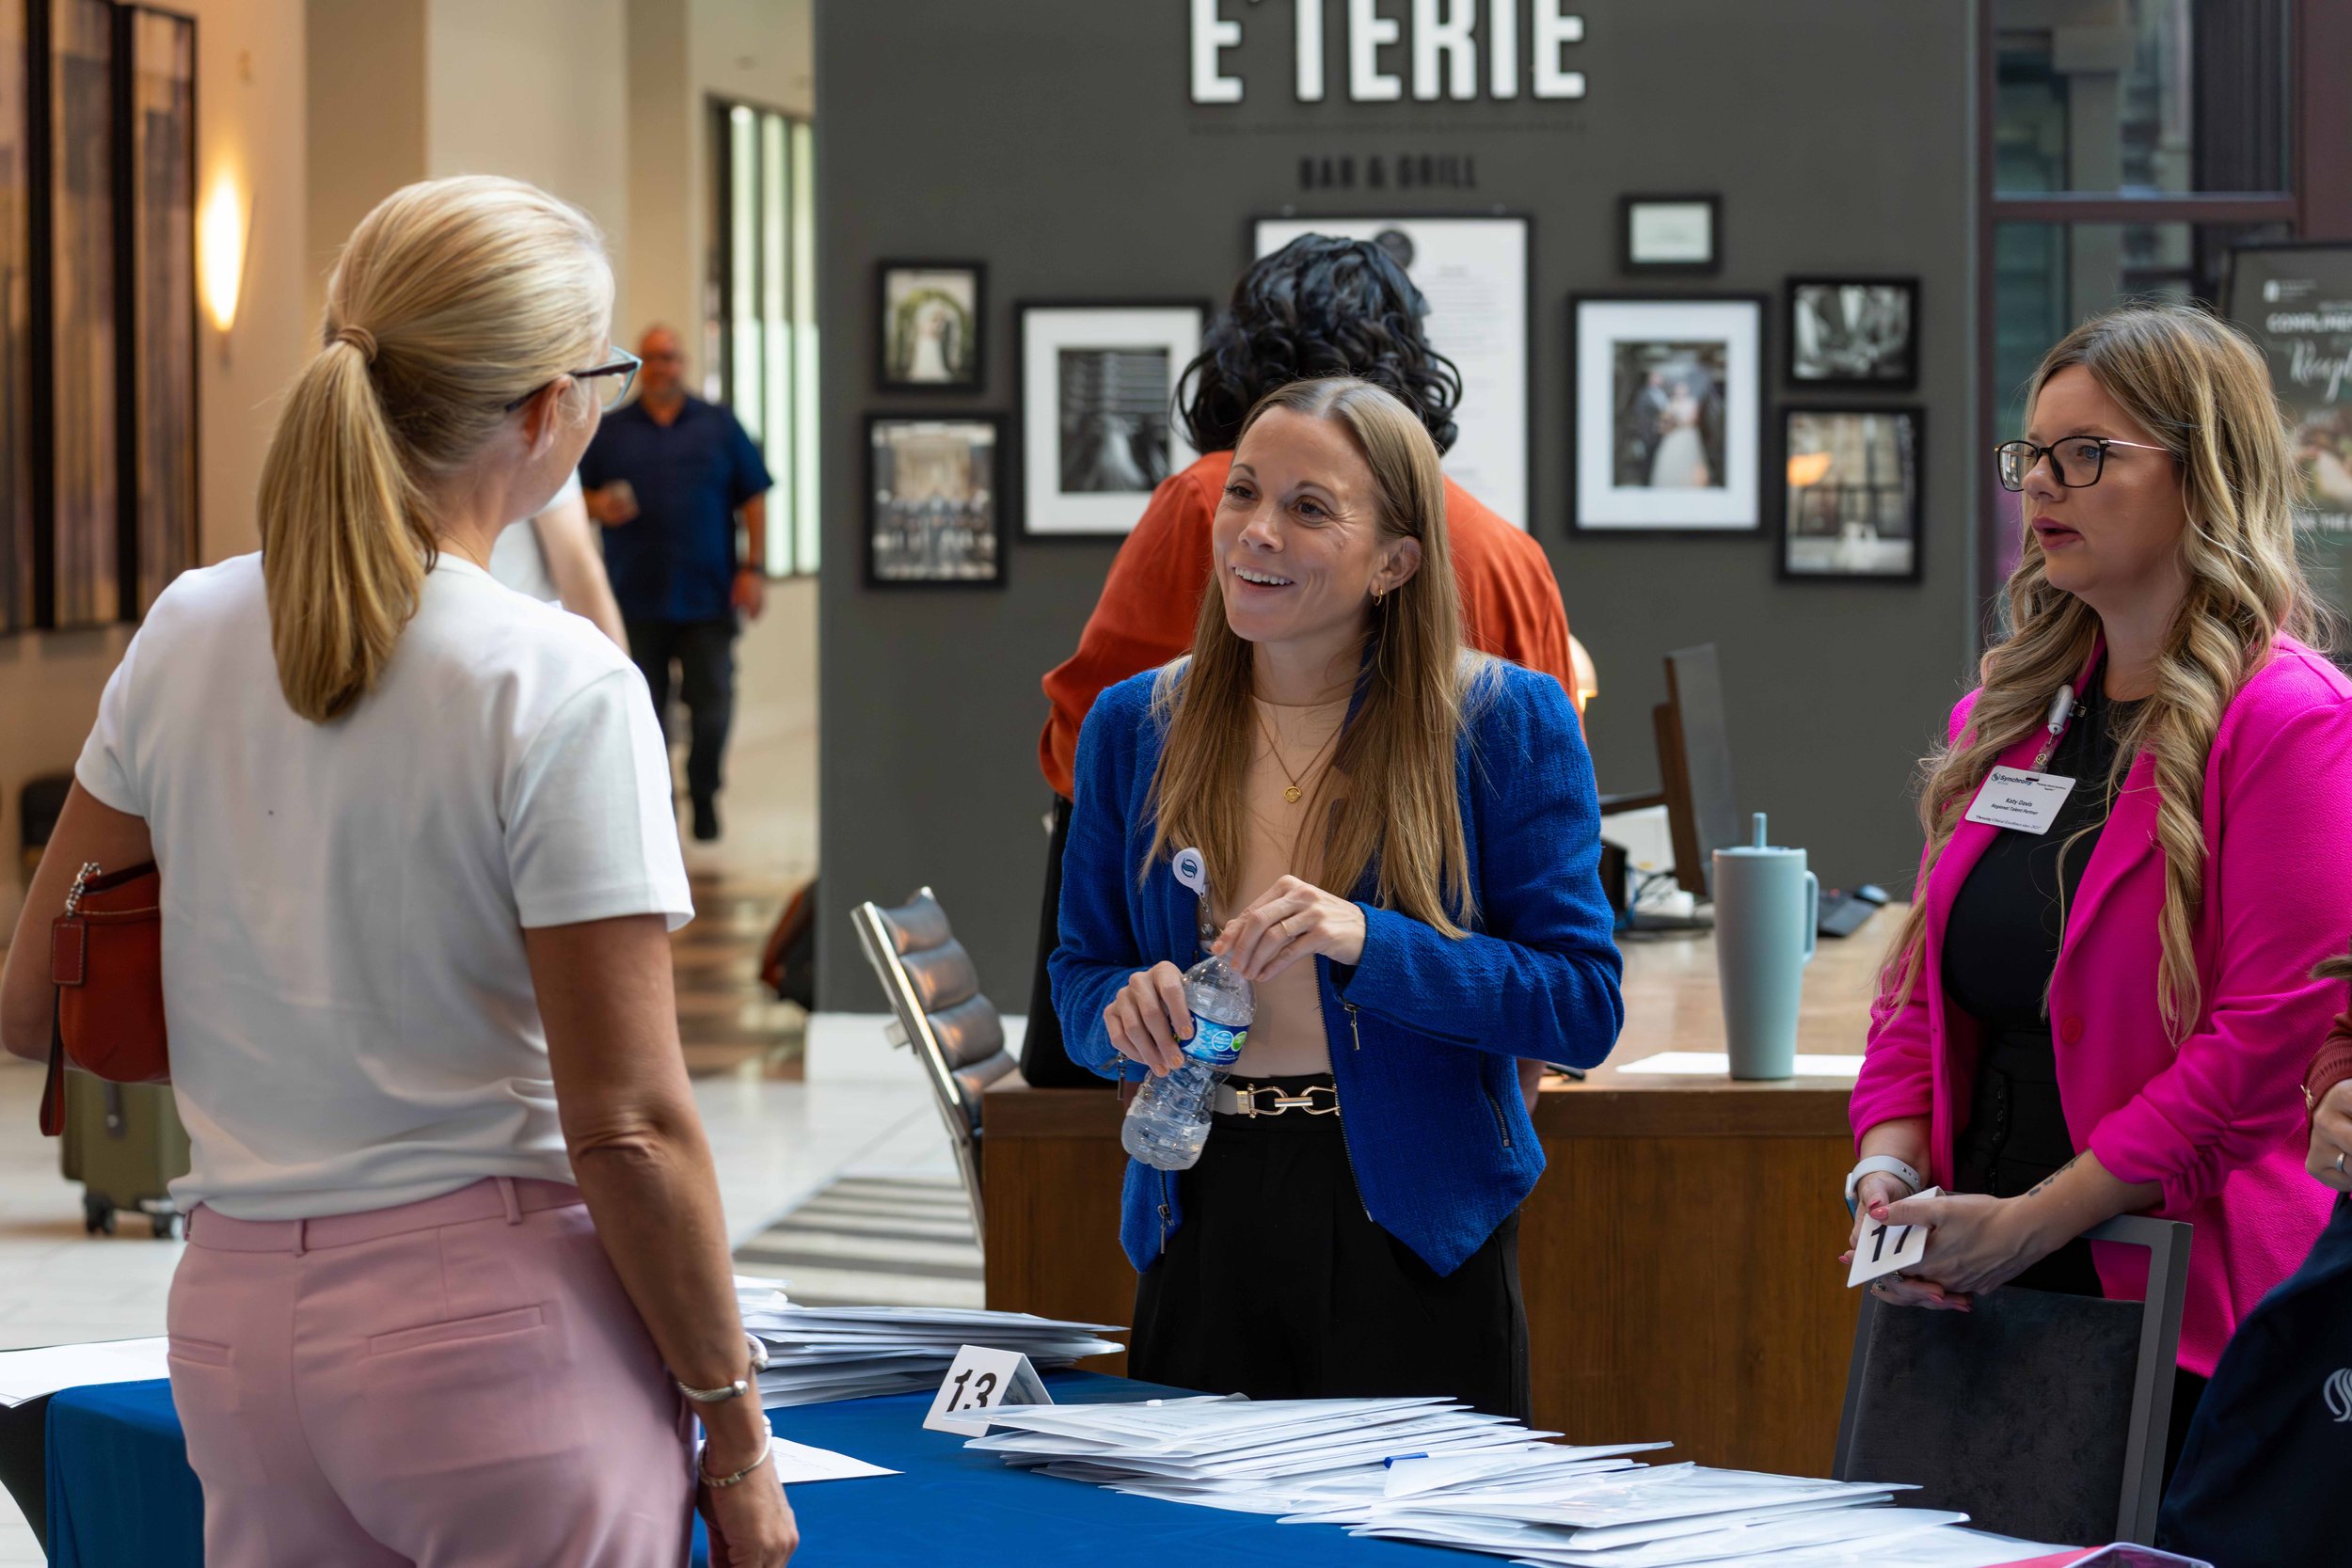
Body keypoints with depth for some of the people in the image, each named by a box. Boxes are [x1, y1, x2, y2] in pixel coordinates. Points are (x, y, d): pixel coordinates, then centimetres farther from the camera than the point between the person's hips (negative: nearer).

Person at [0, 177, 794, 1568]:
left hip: (236, 1326, 6)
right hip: (498, 1324, -6)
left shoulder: (188, 636, 4)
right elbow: (625, 1126, -15)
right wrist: (735, 1434, -5)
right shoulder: (560, 688, -13)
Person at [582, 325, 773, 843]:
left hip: (707, 599, -1)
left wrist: (752, 568, -1)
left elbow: (753, 499, 7)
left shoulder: (718, 426, 8)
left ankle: (704, 795, 14)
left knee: (712, 704, -4)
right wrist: (599, 506, -12)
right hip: (636, 600, 1)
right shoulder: (609, 431, 9)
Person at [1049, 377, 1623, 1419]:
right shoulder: (1134, 727, 7)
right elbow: (1078, 980, 13)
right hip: (1203, 1238, 3)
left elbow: (1584, 1009, -9)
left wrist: (1366, 941, -21)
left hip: (1414, 1238, -3)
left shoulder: (1508, 723, -4)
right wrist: (1128, 1009, -10)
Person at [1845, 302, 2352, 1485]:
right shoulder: (2006, 714, 15)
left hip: (2177, 1307, -7)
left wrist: (2030, 1220, -16)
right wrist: (1887, 1166, 0)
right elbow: (1923, 982, 19)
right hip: (1972, 1300, 7)